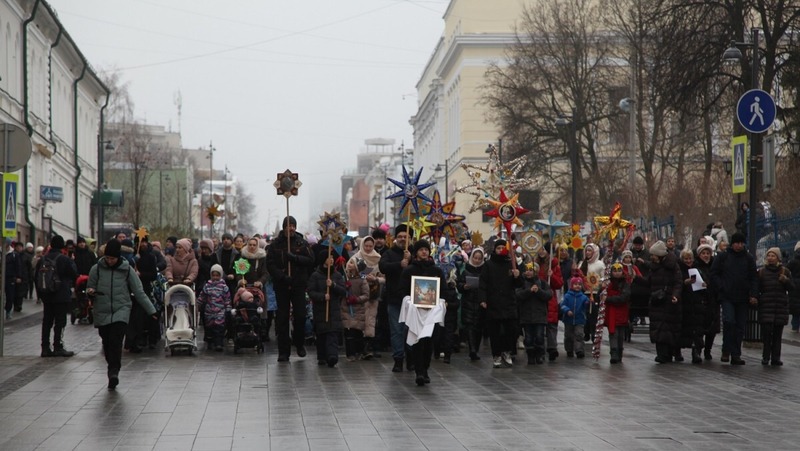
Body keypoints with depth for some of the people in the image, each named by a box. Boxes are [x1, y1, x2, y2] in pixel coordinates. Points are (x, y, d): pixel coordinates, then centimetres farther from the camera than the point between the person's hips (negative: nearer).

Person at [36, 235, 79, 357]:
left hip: (46, 296, 5)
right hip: (62, 295, -5)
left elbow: (36, 276, 10)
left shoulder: (43, 259, 5)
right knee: (60, 322, -1)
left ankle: (45, 347, 11)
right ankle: (58, 348, -3)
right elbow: (74, 275, -9)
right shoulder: (65, 260, -13)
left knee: (46, 321, 11)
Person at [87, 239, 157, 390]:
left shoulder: (127, 270, 1)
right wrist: (90, 292, -13)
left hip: (121, 310, -2)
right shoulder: (97, 269, 3)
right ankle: (113, 371, 20)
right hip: (102, 312, 2)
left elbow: (139, 292, 4)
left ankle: (113, 372, -22)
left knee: (116, 341, -18)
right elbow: (89, 288, 13)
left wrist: (151, 310, 1)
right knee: (107, 343, 5)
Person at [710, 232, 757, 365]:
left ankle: (736, 355, 11)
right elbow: (714, 274, 4)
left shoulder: (749, 259, 10)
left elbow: (754, 278, 9)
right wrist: (722, 288, -9)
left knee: (740, 326, 4)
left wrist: (753, 295, -3)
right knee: (729, 320, -20)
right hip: (727, 297, -3)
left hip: (743, 299, 3)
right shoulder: (722, 257, 4)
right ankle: (726, 351, -6)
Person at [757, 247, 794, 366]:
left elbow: (792, 287, 5)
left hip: (781, 307, 1)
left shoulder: (785, 271, 9)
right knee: (766, 331, -10)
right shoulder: (762, 272, 8)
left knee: (777, 334, 1)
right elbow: (757, 288, 8)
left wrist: (786, 281, -13)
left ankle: (775, 358, 5)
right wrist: (756, 299, -8)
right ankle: (765, 357, -3)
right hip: (766, 307, -1)